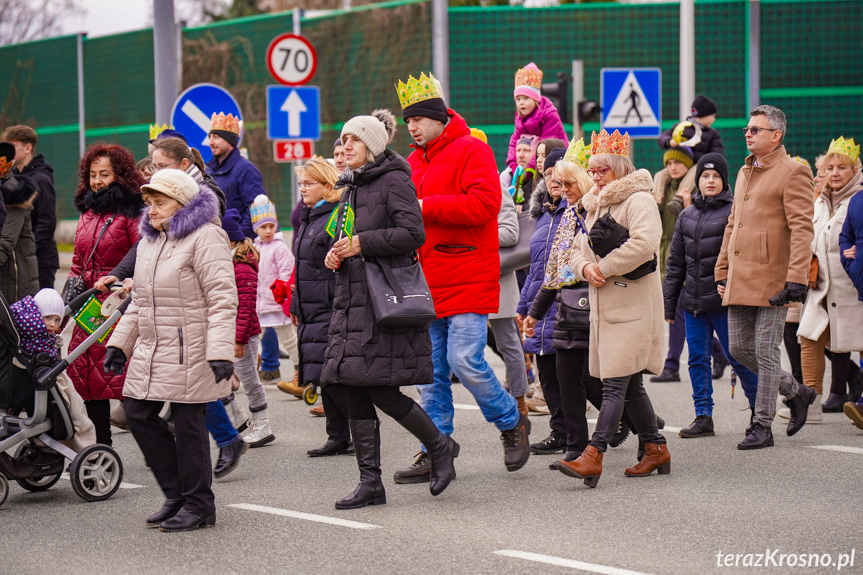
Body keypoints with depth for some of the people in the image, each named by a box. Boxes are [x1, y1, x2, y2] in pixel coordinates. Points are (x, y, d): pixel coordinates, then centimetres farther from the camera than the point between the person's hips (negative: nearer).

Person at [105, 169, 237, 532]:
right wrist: (119, 342, 20)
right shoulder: (149, 241, 17)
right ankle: (177, 495, 18)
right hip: (151, 349, 9)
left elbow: (222, 299, -17)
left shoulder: (205, 237, -10)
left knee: (187, 422, -4)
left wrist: (220, 352, -24)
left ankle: (198, 505, 9)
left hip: (190, 351, -9)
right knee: (138, 413, 7)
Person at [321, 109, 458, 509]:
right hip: (352, 301, 9)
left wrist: (362, 245, -16)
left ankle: (440, 447, 12)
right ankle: (370, 483, 6)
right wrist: (335, 256, 7)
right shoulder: (351, 186, 19)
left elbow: (413, 233, -17)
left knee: (383, 391, -10)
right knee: (355, 395, 3)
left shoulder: (394, 180, -7)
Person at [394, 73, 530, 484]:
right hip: (426, 283, 7)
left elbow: (483, 204, -20)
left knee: (465, 361, -14)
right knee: (430, 371, 7)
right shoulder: (413, 162, 17)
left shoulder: (472, 151, -6)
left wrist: (426, 207, -18)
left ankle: (513, 424, 9)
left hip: (468, 280, -7)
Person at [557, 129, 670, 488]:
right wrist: (586, 267, -2)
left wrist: (604, 268, -16)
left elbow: (644, 243, -24)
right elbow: (580, 249, 21)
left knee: (615, 383, -14)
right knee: (630, 385, 12)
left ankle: (592, 456, -22)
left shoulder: (638, 200, -8)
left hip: (632, 304, -9)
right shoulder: (596, 206, 20)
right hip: (604, 306, 9)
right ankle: (655, 450, 21)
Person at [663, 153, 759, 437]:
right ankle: (703, 416, 12)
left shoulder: (734, 212, -4)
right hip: (692, 301, 6)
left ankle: (758, 410, 13)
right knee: (698, 358, 6)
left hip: (722, 299, -6)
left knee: (737, 356, -2)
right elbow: (675, 262, 18)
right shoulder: (686, 216, 13)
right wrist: (669, 303, 16)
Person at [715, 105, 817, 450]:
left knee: (765, 352, -4)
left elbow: (802, 229, -14)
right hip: (740, 279, 8)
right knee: (739, 348, 9)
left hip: (771, 279, -8)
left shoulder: (793, 173, -7)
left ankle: (762, 426, 4)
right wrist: (722, 271, 19)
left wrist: (796, 278, -21)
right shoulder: (745, 173, 19)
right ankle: (796, 393, 26)